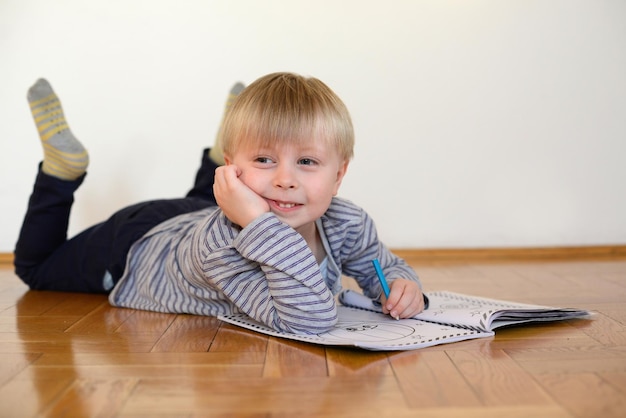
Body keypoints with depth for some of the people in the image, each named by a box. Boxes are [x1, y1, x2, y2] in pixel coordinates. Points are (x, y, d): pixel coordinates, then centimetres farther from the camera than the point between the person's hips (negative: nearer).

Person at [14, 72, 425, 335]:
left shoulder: (349, 223, -29)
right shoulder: (219, 244, -48)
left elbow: (382, 266, -8)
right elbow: (309, 321, -57)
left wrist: (402, 283, -30)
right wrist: (262, 224, -62)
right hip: (134, 247, -4)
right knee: (35, 265, 21)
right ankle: (64, 162, 19)